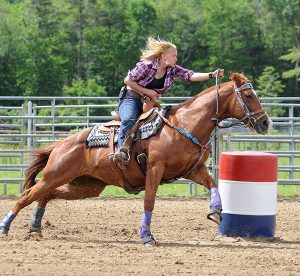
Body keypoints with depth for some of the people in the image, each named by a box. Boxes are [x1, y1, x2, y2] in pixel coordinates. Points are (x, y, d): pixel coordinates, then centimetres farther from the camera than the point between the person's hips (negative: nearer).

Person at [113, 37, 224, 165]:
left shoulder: (173, 70, -2)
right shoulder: (147, 66, -17)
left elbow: (191, 76, -14)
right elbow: (128, 80, -12)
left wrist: (212, 75, -28)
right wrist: (147, 91, -16)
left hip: (149, 102, 7)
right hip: (130, 98, -7)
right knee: (129, 120, -34)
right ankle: (122, 149, -43)